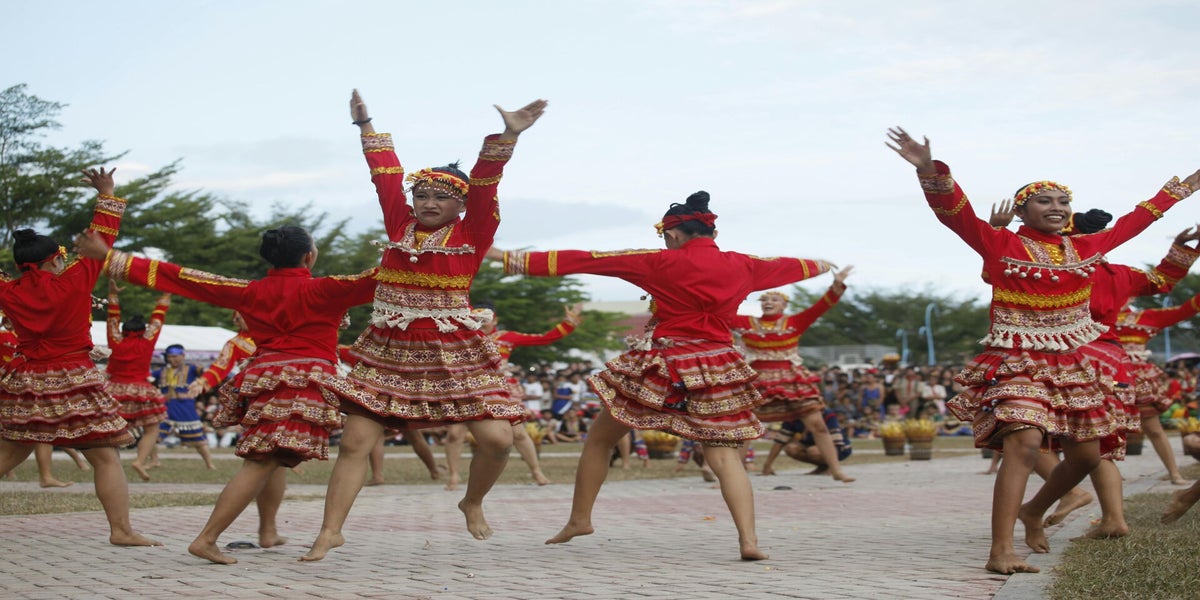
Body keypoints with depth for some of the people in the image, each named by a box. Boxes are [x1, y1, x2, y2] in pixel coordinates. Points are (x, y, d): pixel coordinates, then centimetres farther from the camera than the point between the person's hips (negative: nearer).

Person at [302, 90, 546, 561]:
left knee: (497, 438, -9)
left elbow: (484, 184, -12)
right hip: (388, 351, 3)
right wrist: (365, 125, 25)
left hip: (454, 351, -2)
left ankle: (472, 503, 21)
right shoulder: (400, 224, 8)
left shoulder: (472, 232, -1)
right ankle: (329, 531, 5)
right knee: (355, 441, -3)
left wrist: (507, 136, -23)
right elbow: (386, 173, 16)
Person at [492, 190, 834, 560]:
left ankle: (579, 519, 22)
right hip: (717, 372, 3)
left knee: (600, 438, 15)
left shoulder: (663, 263, -6)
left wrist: (512, 259, -4)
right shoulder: (742, 266, 6)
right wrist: (819, 266, 51)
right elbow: (786, 267, 28)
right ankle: (748, 539, -16)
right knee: (725, 456, 2)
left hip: (660, 366, -3)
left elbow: (588, 261, -6)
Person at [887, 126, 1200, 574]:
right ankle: (1001, 551, -29)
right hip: (1016, 362, -6)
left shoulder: (1087, 247, 8)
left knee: (1086, 455, 10)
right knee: (1024, 442, -26)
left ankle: (1033, 511, 39)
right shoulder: (1000, 245, -6)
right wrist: (930, 171, -35)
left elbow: (1137, 219, 22)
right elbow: (954, 210, -18)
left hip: (1070, 364, 6)